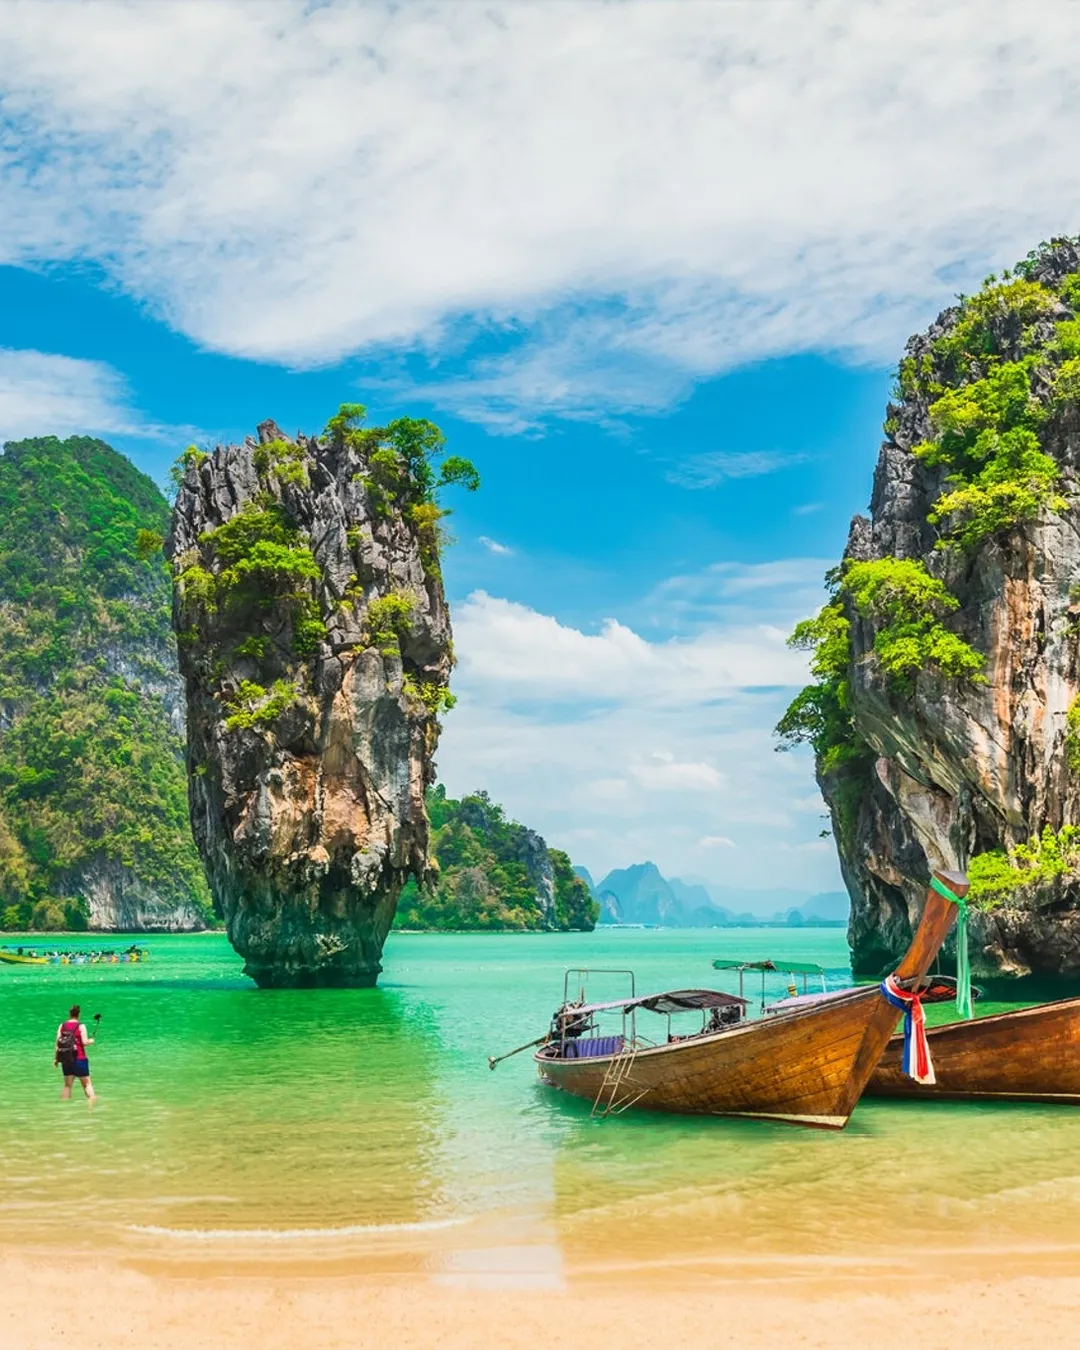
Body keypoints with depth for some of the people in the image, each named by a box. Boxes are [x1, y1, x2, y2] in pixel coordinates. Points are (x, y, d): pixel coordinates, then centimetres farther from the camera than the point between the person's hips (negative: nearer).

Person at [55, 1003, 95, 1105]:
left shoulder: (62, 1026, 3)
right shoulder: (81, 1026, -9)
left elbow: (57, 1043, 2)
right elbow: (85, 1042, -16)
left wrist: (56, 1058, 10)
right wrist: (91, 1041, 6)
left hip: (66, 1059, 4)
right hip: (79, 1059, -4)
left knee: (67, 1085, 14)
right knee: (87, 1083, 3)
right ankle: (92, 1104, -4)